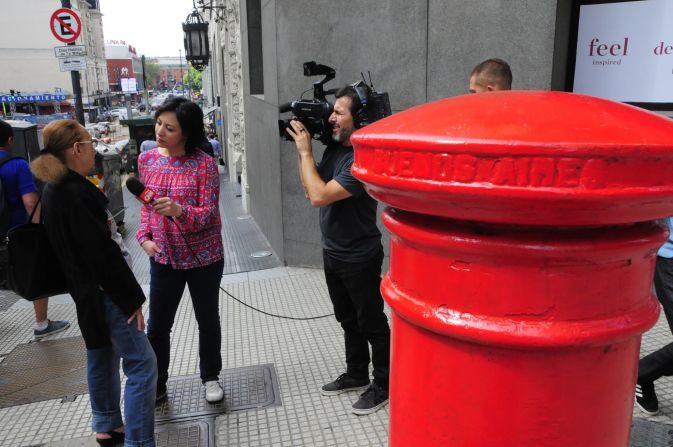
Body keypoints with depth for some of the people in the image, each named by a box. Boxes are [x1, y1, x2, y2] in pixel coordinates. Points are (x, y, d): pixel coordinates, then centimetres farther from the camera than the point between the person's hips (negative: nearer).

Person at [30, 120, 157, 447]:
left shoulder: (55, 189, 8)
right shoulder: (76, 192, -22)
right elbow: (102, 252, -24)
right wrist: (132, 297, -18)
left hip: (87, 290, 10)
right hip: (104, 292, -10)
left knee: (102, 355, 22)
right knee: (141, 363, -5)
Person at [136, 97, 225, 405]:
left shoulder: (204, 164, -14)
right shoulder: (146, 160, 0)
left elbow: (208, 214, -18)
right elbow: (146, 207, 11)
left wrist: (178, 211, -36)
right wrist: (145, 237, -4)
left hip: (204, 258, -3)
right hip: (163, 257, 3)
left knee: (208, 320, 14)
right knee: (157, 326, 8)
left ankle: (210, 377, 35)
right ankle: (156, 386, 27)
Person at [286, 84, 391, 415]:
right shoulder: (335, 147, 2)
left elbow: (319, 196, -30)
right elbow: (310, 189, 6)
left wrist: (305, 151, -21)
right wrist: (302, 149, -3)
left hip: (359, 258, -9)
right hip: (333, 252, 9)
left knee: (371, 324, 7)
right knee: (348, 320, 22)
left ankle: (384, 385, 24)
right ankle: (356, 375, 39)